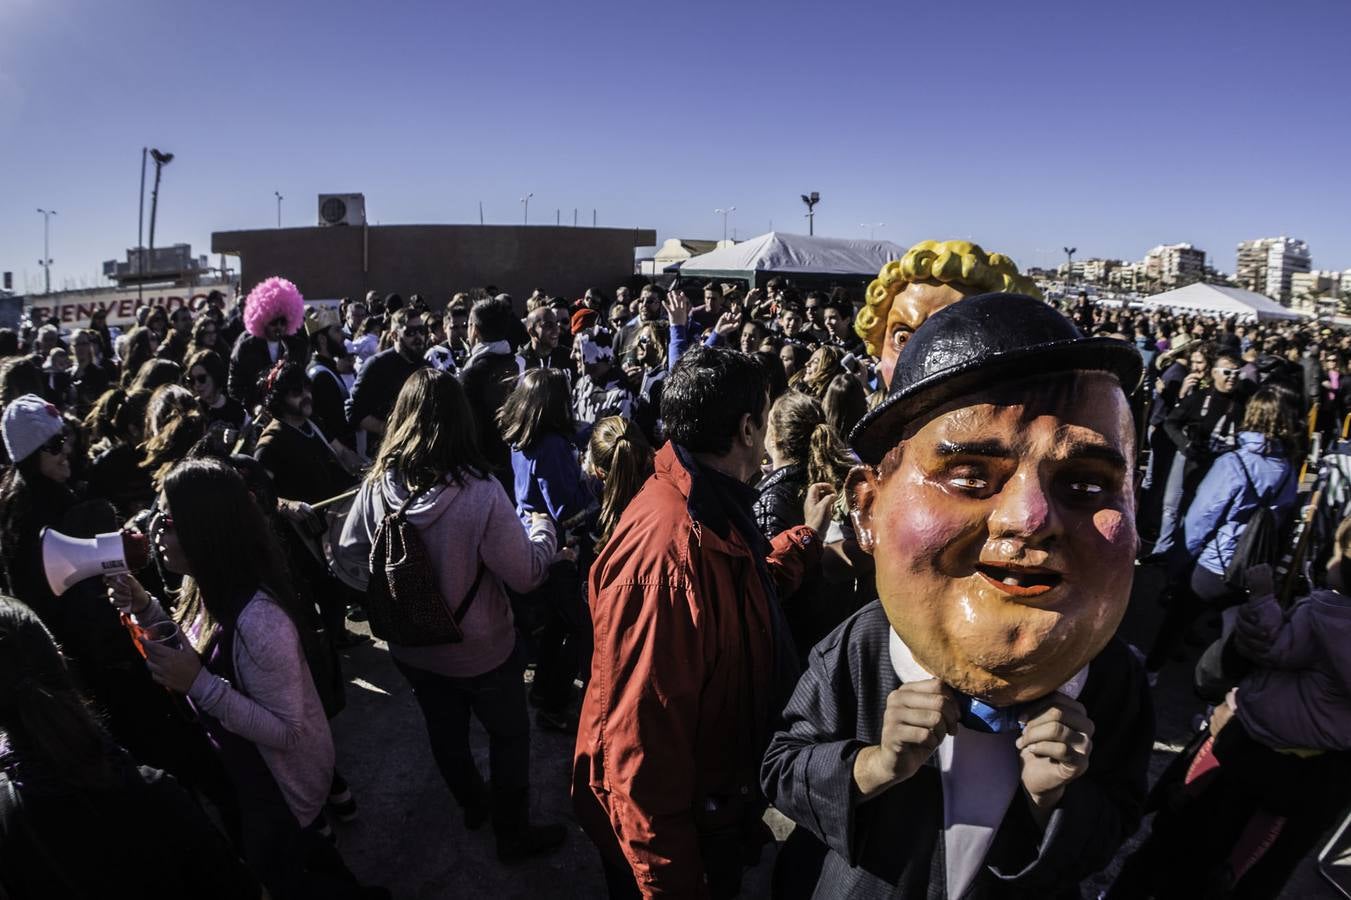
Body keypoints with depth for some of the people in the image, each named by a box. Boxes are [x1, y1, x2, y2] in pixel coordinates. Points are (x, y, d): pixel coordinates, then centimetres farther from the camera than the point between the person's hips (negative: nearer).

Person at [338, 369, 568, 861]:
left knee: (445, 731, 27)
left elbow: (349, 553, 0)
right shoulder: (479, 492, -32)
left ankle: (472, 804, 52)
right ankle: (513, 833, 36)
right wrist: (543, 528, -6)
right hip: (479, 652, -5)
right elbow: (526, 574, -24)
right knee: (510, 734, 20)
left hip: (411, 648, 5)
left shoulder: (377, 485, -17)